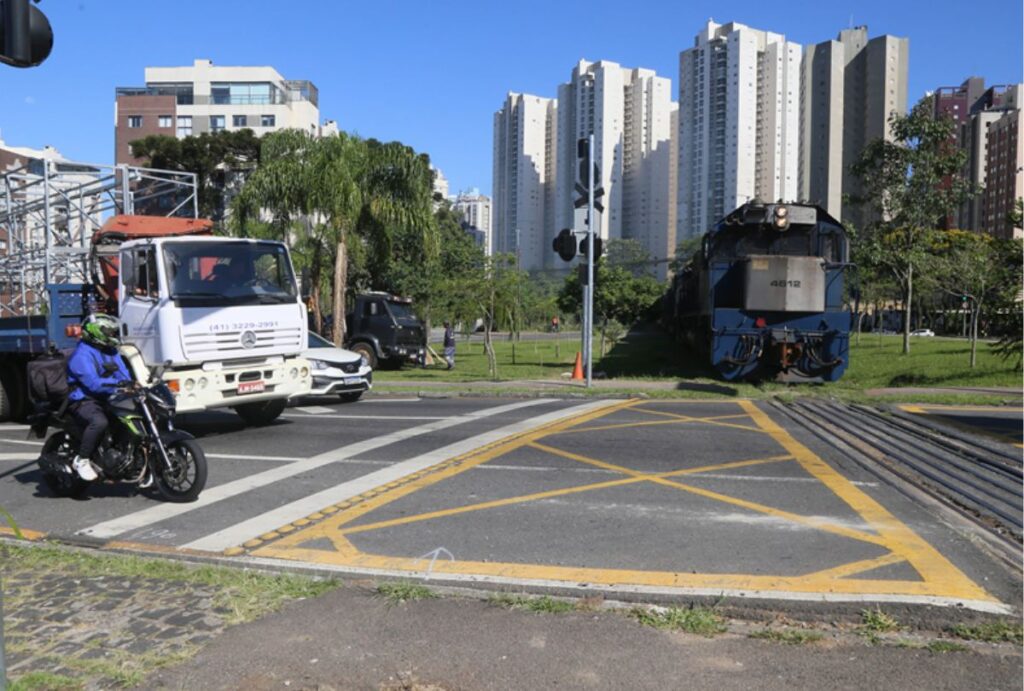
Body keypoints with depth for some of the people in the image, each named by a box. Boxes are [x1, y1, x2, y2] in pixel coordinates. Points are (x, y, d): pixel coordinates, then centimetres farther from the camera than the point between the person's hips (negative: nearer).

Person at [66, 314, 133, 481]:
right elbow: (93, 383, -25)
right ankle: (81, 460, -20)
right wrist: (117, 384, -35)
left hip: (107, 399, 8)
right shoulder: (82, 355, -12)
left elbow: (123, 374, 7)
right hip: (85, 401, -8)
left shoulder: (110, 351, 15)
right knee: (99, 422, -37)